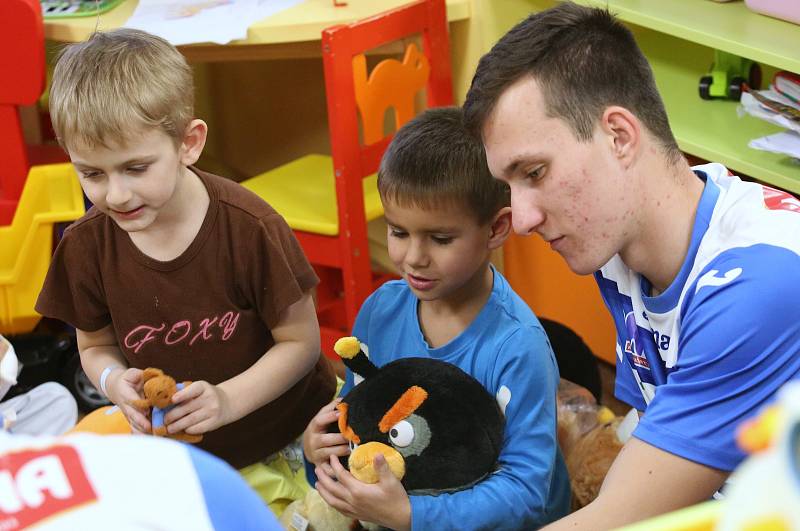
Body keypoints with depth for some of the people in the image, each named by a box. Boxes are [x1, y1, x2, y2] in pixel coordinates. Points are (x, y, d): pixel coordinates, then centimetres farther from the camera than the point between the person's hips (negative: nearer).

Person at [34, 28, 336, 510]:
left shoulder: (248, 226, -23)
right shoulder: (86, 245, -12)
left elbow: (301, 342, -14)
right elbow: (96, 346, 4)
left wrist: (227, 400, -28)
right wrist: (116, 382, -18)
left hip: (290, 442, -3)